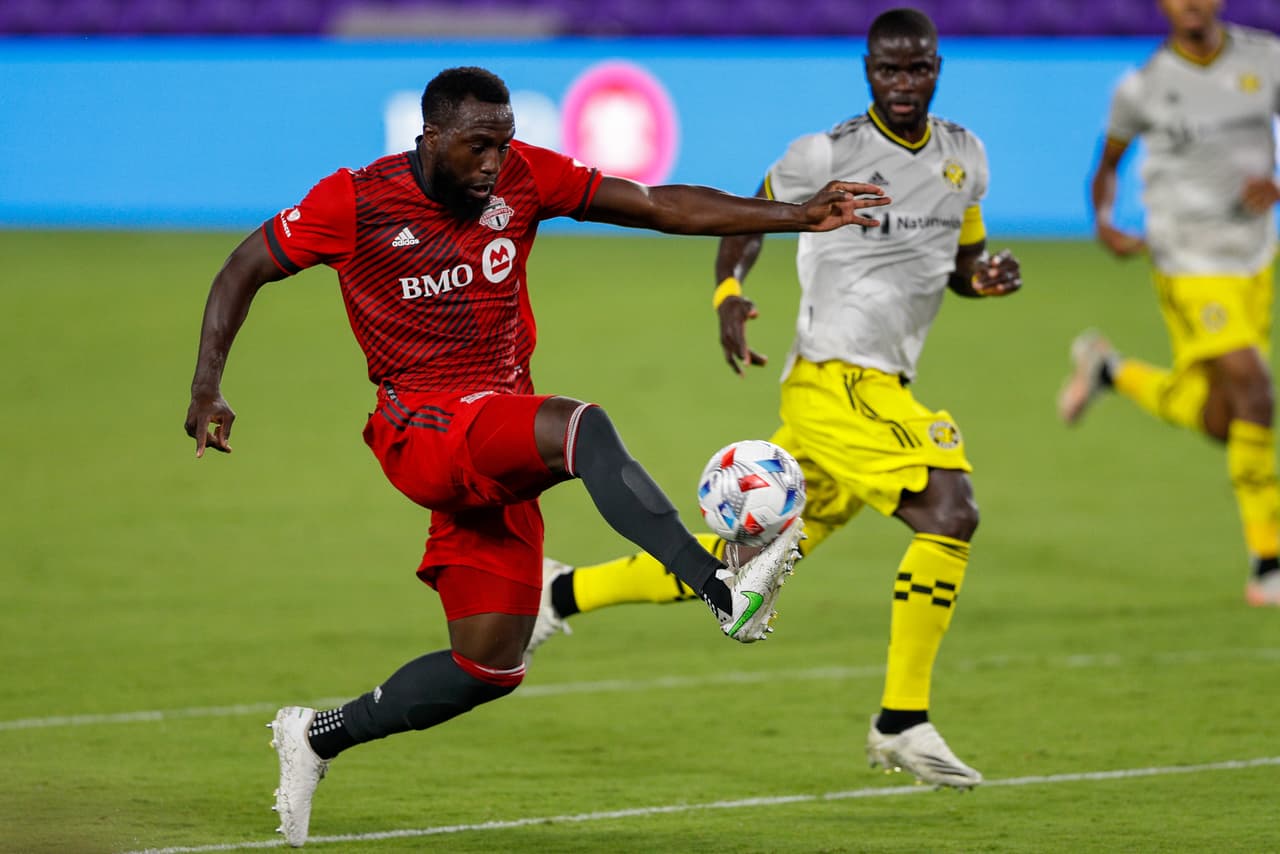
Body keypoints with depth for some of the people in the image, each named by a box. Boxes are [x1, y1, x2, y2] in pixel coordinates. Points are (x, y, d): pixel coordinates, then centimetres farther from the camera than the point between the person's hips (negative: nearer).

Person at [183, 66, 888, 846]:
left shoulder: (524, 177, 2)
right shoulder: (356, 202, -7)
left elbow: (662, 206, -1)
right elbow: (245, 269, 3)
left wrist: (797, 217, -9)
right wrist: (208, 390, -6)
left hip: (500, 446, 6)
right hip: (424, 430, -6)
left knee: (491, 667, 3)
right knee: (583, 428, -34)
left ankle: (319, 738, 21)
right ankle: (724, 591, -45)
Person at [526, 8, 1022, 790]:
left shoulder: (965, 158, 12)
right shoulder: (827, 156, -7)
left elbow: (963, 258, 25)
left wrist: (985, 276, 2)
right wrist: (728, 296, -11)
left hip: (885, 389, 8)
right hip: (837, 380, -8)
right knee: (951, 513, -23)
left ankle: (566, 593, 27)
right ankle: (903, 722, -16)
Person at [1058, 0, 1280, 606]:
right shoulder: (1143, 87, -9)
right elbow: (1108, 162, 8)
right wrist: (1103, 223, -11)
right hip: (1192, 269, -5)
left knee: (1216, 422, 12)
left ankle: (1107, 370, 39)